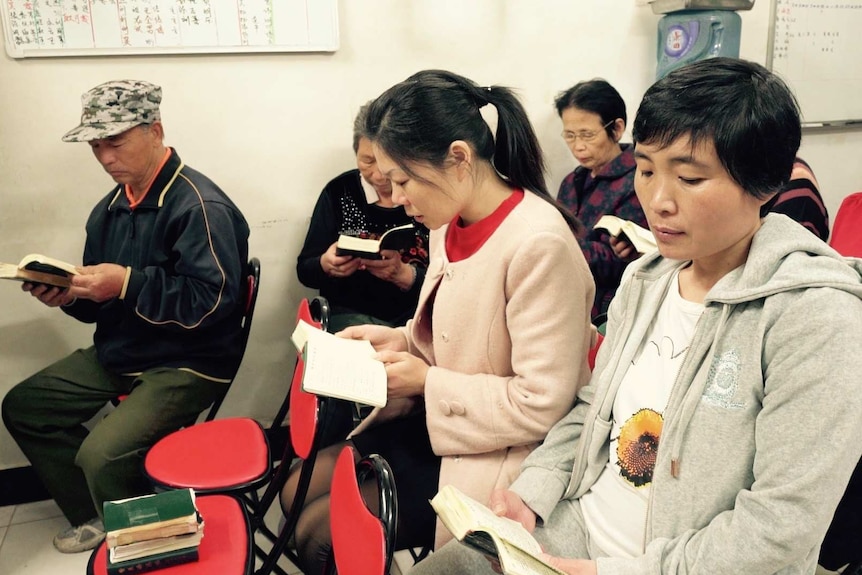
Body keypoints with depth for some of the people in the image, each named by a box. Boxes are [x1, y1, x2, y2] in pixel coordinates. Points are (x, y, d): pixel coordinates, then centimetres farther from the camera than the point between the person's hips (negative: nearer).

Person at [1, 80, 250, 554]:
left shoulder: (200, 207, -18)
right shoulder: (110, 208, 9)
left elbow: (211, 301, -26)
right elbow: (102, 304, 16)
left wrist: (128, 283, -28)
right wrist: (69, 295, -7)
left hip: (187, 364, -9)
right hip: (116, 355, 9)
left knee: (101, 454, -25)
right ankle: (97, 519, 16)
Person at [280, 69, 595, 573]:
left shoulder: (539, 244, -26)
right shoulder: (452, 224, 0)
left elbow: (541, 405, -25)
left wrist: (428, 383, -18)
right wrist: (400, 341, -3)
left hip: (496, 452, -8)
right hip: (437, 419, 8)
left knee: (320, 532, -7)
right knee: (300, 489, 9)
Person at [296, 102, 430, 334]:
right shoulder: (339, 192, -2)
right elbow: (305, 270, 3)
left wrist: (403, 274, -26)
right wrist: (327, 265, -19)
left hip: (419, 316, 1)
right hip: (351, 314, -1)